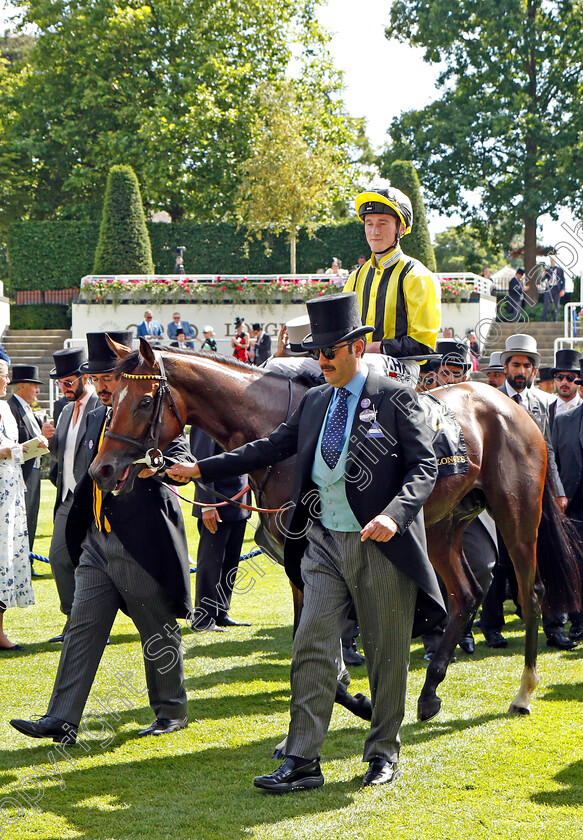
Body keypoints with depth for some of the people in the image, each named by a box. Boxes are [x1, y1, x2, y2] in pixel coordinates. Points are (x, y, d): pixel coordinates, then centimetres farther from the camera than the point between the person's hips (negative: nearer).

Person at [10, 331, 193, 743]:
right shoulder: (97, 419, 14)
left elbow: (183, 458, -23)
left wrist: (154, 466, -44)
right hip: (97, 545, 7)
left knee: (158, 633, 6)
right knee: (83, 629, 2)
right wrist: (81, 532, 22)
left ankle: (172, 712, 21)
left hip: (142, 547, -7)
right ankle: (61, 721, 1)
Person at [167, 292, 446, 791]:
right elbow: (269, 449, 17)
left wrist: (394, 514, -27)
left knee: (387, 653, 7)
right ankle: (302, 762, 1)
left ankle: (384, 753, 22)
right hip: (324, 542, 5)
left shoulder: (396, 399, -6)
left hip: (381, 545, -5)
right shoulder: (314, 403, 12)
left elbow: (425, 466, -10)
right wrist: (201, 469, 13)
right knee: (312, 647, -1)